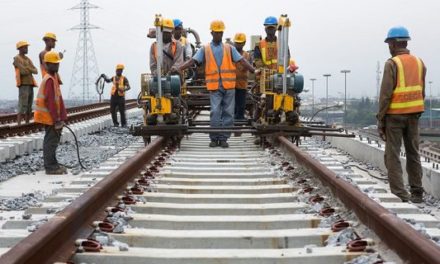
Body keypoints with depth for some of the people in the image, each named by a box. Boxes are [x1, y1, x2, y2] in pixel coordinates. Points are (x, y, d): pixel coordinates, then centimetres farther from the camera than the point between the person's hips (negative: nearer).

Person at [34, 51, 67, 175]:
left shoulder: (54, 78, 14)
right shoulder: (49, 80, -17)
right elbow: (50, 101, -21)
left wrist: (61, 117, 17)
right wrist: (56, 119, -20)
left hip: (53, 117, 10)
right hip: (50, 117, -10)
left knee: (53, 140, 15)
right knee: (51, 141, -6)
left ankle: (52, 164, 24)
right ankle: (50, 167, -1)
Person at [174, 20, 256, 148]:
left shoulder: (229, 48, 12)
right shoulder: (205, 49, 9)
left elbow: (241, 61, 6)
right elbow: (193, 61, 2)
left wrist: (254, 70, -6)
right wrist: (179, 69, -12)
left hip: (229, 85, 1)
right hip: (214, 85, -1)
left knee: (228, 112, 1)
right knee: (215, 112, -7)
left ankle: (223, 138, 8)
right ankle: (214, 138, 3)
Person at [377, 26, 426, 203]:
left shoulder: (392, 64, -12)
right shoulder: (419, 63, 7)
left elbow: (385, 95, -14)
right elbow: (421, 92, 10)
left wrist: (380, 119, -8)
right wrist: (416, 113, 17)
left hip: (394, 115, -6)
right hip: (413, 115, 6)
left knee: (393, 156, 0)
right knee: (413, 154, 13)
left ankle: (399, 194, -5)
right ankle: (416, 193, 16)